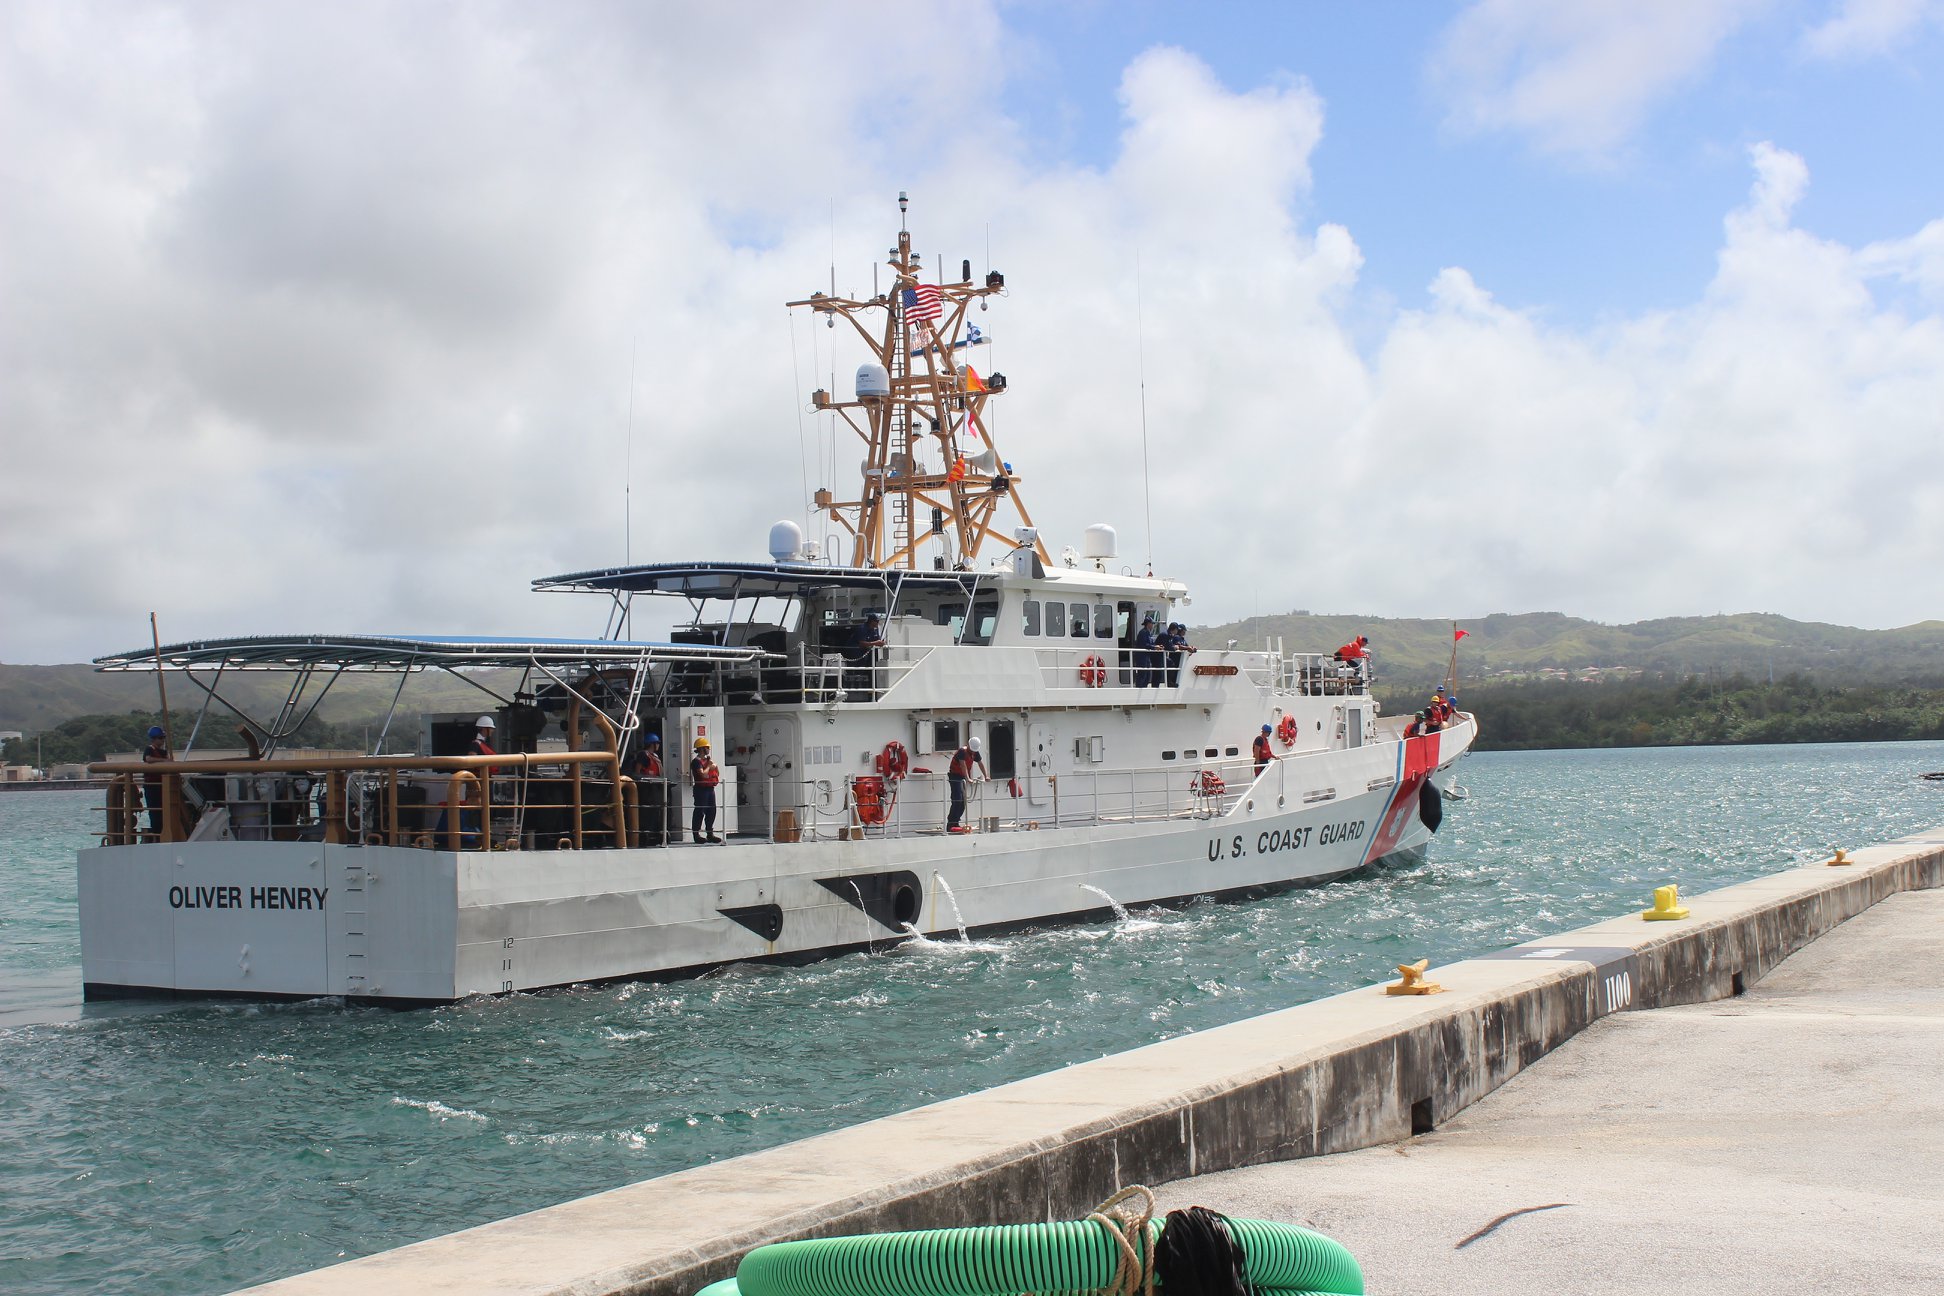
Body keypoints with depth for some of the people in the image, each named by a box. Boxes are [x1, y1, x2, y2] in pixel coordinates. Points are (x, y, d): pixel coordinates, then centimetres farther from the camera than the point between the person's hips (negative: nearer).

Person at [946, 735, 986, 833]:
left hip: (963, 776, 9)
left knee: (963, 801, 7)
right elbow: (963, 765, -29)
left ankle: (955, 822, 13)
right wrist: (968, 778, -37)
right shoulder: (962, 751, -21)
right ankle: (950, 825, -21)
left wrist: (986, 777, 6)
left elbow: (981, 764, 10)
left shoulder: (975, 753, 4)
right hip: (955, 776, -9)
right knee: (957, 800, -17)